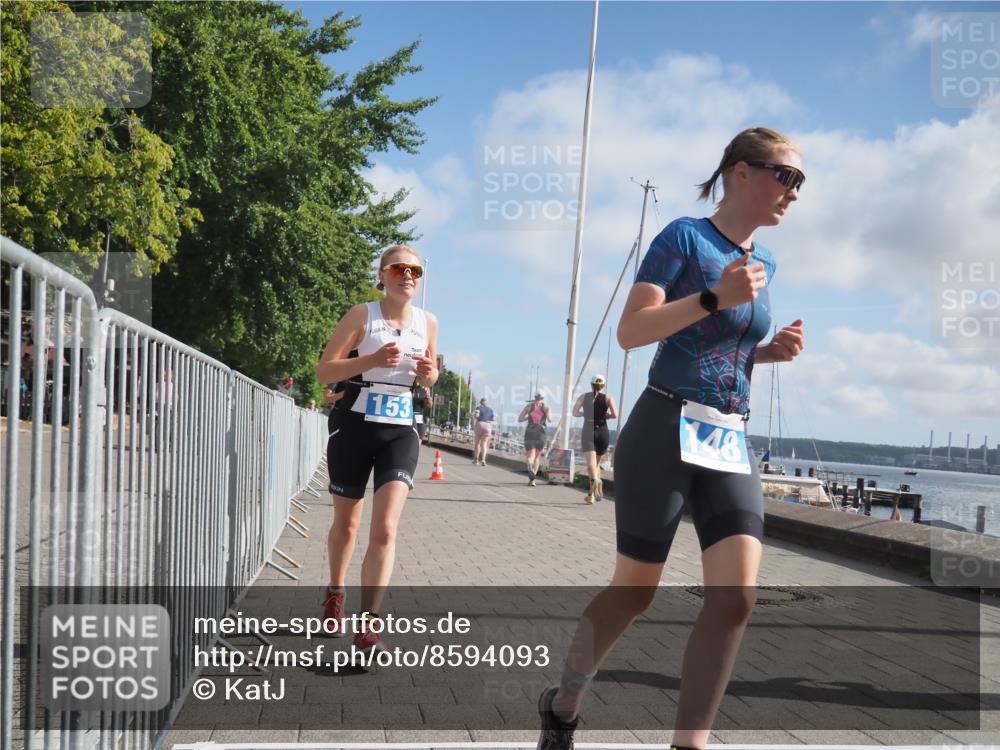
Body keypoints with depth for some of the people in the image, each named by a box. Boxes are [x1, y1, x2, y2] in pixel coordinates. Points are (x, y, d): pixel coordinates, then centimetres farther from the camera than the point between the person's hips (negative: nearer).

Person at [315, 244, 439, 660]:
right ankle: (335, 592, 41)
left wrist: (429, 373, -5)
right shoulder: (362, 315, -6)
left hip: (400, 432, 2)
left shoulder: (428, 322, 5)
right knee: (346, 523, 14)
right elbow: (324, 371, -9)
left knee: (385, 529, -14)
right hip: (354, 427, -2)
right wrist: (371, 360, -23)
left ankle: (367, 622, -9)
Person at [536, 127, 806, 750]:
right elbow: (630, 332, -14)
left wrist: (774, 351, 7)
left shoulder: (765, 262, 15)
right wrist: (714, 297, -23)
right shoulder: (684, 237, -5)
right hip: (666, 433, -6)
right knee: (635, 592, 4)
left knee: (738, 594, -10)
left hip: (732, 445, 6)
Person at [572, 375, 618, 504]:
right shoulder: (608, 398, 3)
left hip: (588, 432, -1)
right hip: (603, 432, 1)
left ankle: (595, 480, -45)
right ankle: (591, 495, 14)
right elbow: (615, 414, -10)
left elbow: (575, 413, -3)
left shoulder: (584, 397, 6)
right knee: (597, 463, 16)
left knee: (591, 462, -14)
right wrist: (605, 416, 10)